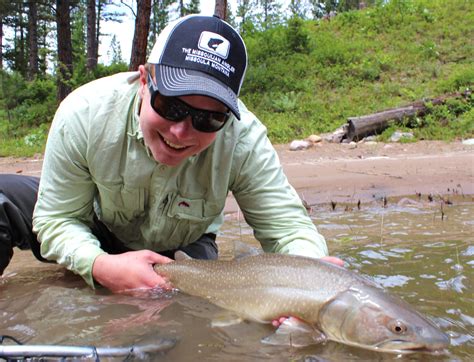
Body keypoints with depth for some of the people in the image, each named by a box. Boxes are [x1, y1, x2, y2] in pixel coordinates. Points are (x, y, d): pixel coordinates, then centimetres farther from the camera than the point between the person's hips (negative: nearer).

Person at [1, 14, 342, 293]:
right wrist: (100, 266, -45)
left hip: (180, 251, 3)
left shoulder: (244, 140, -35)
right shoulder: (84, 114, -33)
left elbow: (288, 225, -31)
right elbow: (58, 219, -24)